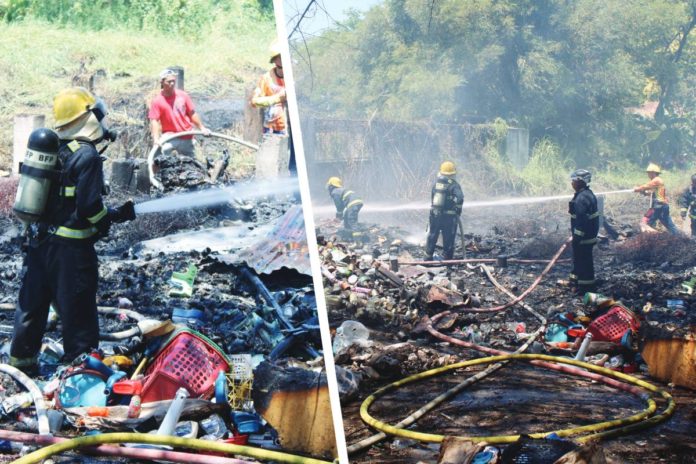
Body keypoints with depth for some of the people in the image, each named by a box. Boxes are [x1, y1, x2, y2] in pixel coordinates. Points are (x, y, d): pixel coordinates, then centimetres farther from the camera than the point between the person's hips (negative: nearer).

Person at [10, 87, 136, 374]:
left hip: (39, 240, 8)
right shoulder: (87, 155, -16)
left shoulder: (51, 146, 6)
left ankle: (21, 361, 29)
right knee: (77, 309, 3)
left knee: (33, 302, 18)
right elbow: (89, 207, -19)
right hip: (71, 246, -8)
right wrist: (117, 215, -4)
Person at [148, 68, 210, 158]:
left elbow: (192, 114, 8)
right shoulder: (157, 101, -9)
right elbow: (154, 121, -15)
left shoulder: (183, 95, 0)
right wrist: (156, 139, -27)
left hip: (186, 137, 3)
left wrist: (202, 128, 5)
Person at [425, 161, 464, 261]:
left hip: (434, 215, 4)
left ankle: (428, 258, 23)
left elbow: (432, 198, 4)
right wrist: (458, 212, -9)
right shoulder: (454, 185, -12)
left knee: (432, 237, 17)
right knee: (448, 239, 7)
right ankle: (447, 259, 11)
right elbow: (460, 199, -22)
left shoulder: (436, 182, 0)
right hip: (449, 217, -3)